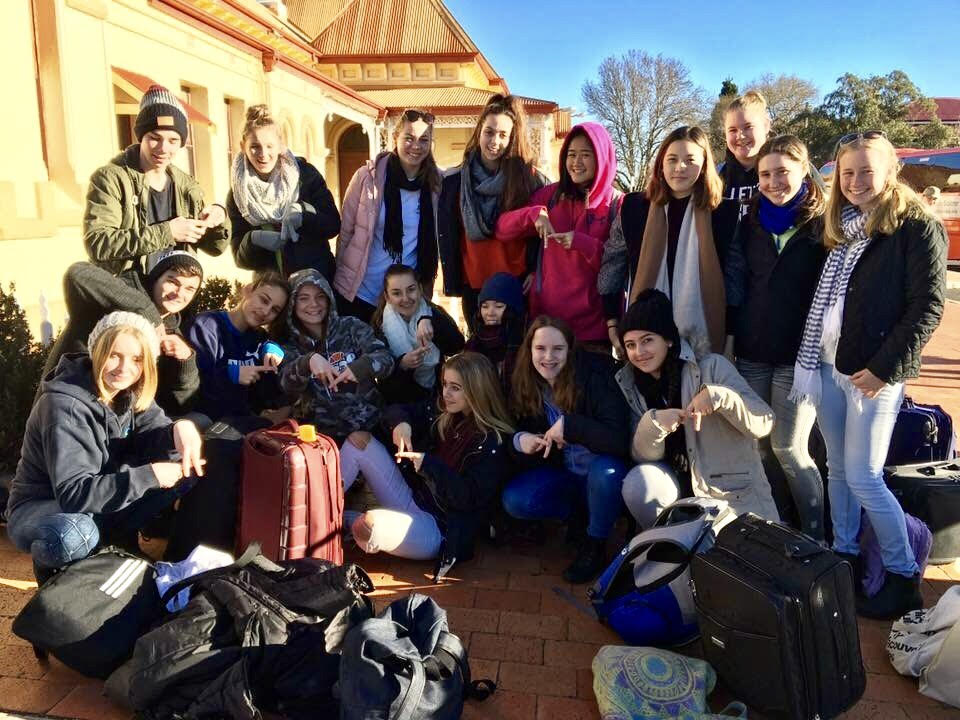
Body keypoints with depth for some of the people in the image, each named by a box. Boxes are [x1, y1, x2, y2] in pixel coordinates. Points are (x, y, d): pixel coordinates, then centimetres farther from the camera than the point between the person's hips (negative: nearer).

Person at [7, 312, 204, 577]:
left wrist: (180, 428, -37)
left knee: (184, 469, -13)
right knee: (74, 536, -41)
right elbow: (73, 493, -32)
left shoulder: (131, 393, -4)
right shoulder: (64, 406, -26)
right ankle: (54, 562, -5)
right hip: (41, 508, -6)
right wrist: (149, 475, -36)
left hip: (103, 504, 6)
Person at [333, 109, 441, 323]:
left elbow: (436, 242, 8)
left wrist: (426, 290, 7)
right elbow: (345, 232, -1)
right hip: (358, 293, -1)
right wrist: (340, 279, 2)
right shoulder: (368, 176, -7)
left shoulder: (437, 184, 0)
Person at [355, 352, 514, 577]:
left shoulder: (491, 442, -16)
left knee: (367, 527, -34)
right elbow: (395, 411, 12)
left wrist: (428, 464, -29)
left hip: (441, 526, -7)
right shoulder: (442, 415, 4)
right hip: (413, 499, 7)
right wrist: (401, 423, -12)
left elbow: (471, 499, -22)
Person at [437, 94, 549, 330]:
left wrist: (535, 273, -7)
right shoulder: (453, 181, 5)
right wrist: (452, 283, 4)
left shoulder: (531, 180, -2)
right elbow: (447, 238, 7)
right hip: (474, 286, 3)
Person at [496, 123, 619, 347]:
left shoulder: (617, 204, -3)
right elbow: (502, 229, 3)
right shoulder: (550, 195, 6)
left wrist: (582, 242, -19)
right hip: (546, 314, 2)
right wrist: (534, 213, -14)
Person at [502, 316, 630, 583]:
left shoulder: (594, 376, -22)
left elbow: (618, 439, -30)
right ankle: (577, 514, 8)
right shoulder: (523, 387, -9)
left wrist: (568, 425, -35)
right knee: (514, 501, -20)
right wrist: (518, 441, -20)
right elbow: (517, 432, 2)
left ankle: (594, 547, -8)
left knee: (607, 471, -37)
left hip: (600, 470, -3)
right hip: (561, 473, 4)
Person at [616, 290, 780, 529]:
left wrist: (717, 395, -33)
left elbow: (764, 422, -16)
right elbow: (642, 457, -5)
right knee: (638, 483, -24)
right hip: (681, 486, 3)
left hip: (734, 493, -2)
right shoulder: (633, 386, -1)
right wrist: (652, 424, -27)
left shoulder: (711, 367, -13)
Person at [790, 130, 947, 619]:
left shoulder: (917, 227, -7)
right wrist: (810, 355, 8)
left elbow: (927, 307, -13)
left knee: (863, 478, -4)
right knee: (837, 469, 13)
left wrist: (885, 368, -18)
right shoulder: (840, 228, 13)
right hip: (827, 364, 7)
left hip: (872, 372, -6)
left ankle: (904, 577, 14)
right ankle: (843, 556, 27)